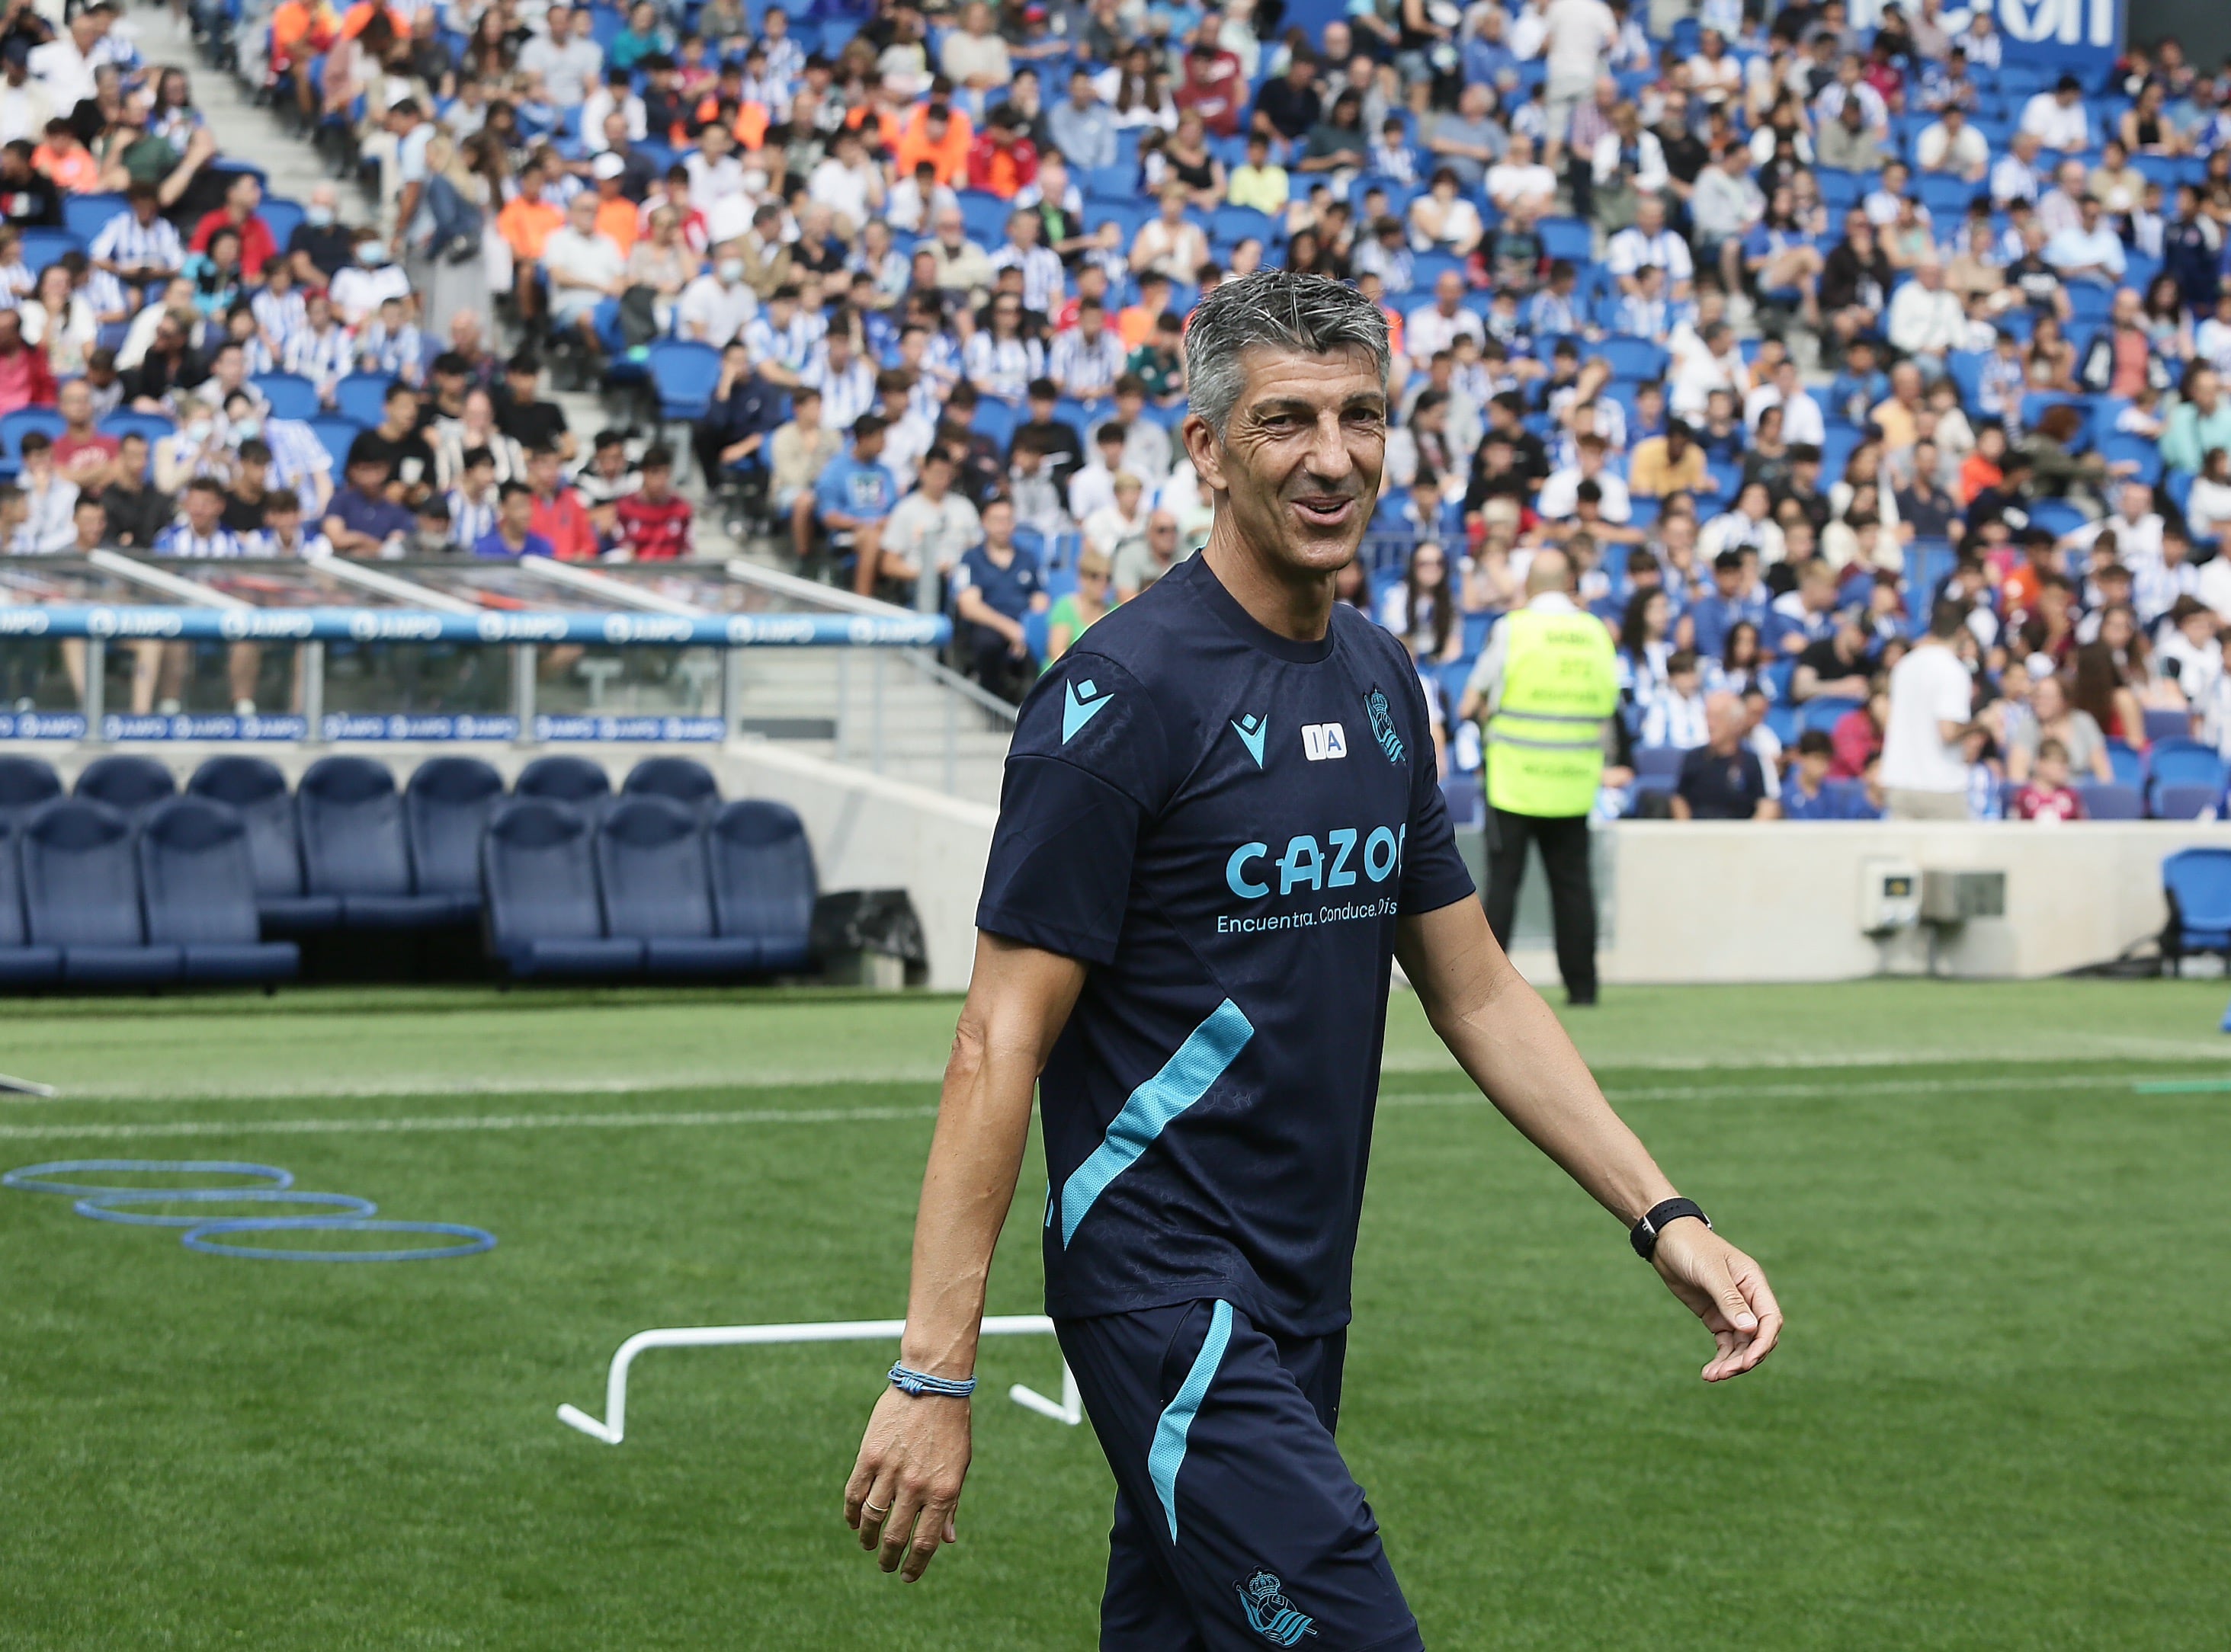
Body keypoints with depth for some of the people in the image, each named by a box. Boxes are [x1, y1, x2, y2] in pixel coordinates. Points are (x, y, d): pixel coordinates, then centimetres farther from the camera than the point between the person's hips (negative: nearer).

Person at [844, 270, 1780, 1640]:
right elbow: (1001, 1044, -14)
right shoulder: (1125, 691, -13)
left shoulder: (1380, 679, 11)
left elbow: (1476, 991, 17)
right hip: (1163, 1292, -8)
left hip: (1302, 1304, 8)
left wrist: (1661, 1216, 8)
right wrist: (936, 1371, -18)